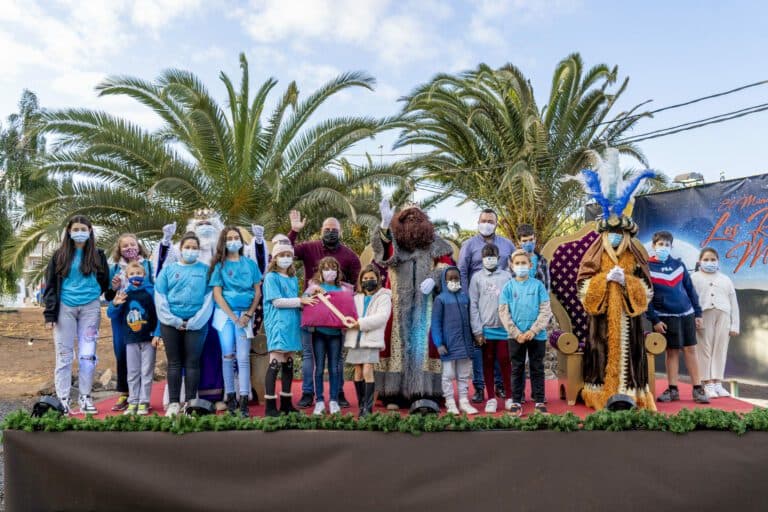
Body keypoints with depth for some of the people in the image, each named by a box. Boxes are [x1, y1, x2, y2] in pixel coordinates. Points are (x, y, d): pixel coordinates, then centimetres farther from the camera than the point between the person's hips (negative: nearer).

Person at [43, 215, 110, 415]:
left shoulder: (98, 255, 6)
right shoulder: (59, 256, 5)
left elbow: (104, 282, 15)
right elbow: (50, 286, 3)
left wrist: (91, 293, 5)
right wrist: (50, 314, -3)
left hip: (90, 308, 0)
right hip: (65, 308, 0)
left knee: (88, 354, 1)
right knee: (64, 354, 1)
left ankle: (85, 397, 11)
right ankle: (62, 399, 8)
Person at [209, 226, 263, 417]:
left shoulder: (250, 264, 10)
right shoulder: (220, 265, 5)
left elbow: (257, 292, 9)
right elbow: (217, 294, -1)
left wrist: (248, 314, -4)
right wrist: (233, 317, -9)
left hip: (245, 313, 1)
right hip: (225, 312, 0)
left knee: (243, 358, -5)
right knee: (228, 356, 0)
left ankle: (244, 401, -5)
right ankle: (230, 398, 9)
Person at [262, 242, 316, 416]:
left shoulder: (293, 279, 18)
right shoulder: (271, 277, -2)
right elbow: (277, 301, -11)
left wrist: (307, 301, 2)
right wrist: (300, 300, -12)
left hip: (291, 324, 7)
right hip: (277, 324, -7)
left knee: (288, 363, 10)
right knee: (275, 363, -10)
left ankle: (286, 403, 18)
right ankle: (270, 406, -6)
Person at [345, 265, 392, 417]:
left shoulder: (384, 297, 2)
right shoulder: (356, 297, 18)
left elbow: (381, 317, -11)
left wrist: (361, 323, -17)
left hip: (371, 339, -4)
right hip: (355, 338, 4)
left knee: (367, 371, -13)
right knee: (358, 372, 8)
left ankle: (368, 407, -7)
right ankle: (361, 405, 19)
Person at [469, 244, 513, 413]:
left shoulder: (506, 276, 4)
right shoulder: (477, 277, 3)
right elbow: (473, 305, 0)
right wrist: (477, 330, -5)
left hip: (504, 327, 0)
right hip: (485, 328, 0)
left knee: (505, 361, 4)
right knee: (488, 363, 7)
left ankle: (509, 396, 16)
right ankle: (491, 398, 15)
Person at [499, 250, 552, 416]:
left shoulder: (538, 285, -2)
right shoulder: (508, 287, 0)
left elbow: (546, 311, -4)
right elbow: (503, 312, -3)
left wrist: (533, 331, -13)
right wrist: (517, 333, -11)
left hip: (537, 335, 0)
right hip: (516, 336, 0)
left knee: (537, 369, 9)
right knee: (517, 369, 9)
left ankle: (539, 402, 18)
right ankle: (516, 402, 18)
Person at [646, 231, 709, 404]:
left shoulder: (679, 265, 8)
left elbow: (690, 290, 13)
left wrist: (698, 313, 9)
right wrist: (654, 320, -10)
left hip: (687, 314, 3)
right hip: (666, 316, -3)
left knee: (690, 350, 5)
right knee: (672, 351, 1)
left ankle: (697, 389, 11)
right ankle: (673, 390, 9)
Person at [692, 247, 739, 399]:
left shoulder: (726, 280, 20)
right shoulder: (694, 278, 10)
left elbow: (733, 303, 15)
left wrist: (735, 325, 7)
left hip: (723, 314, 3)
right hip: (703, 315, -3)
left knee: (720, 350, 2)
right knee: (705, 350, -3)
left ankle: (717, 383, 8)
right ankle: (708, 384, 0)